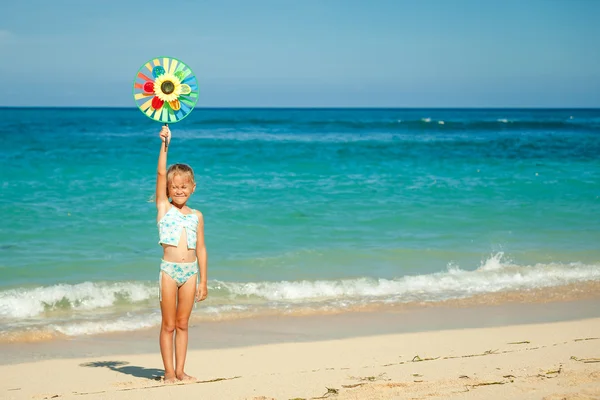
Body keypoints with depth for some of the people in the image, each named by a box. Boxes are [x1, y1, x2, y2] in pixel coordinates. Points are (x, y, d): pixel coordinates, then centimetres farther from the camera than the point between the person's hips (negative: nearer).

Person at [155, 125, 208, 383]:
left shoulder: (196, 216, 10)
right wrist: (165, 145, -14)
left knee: (183, 324, 9)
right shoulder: (163, 207, 4)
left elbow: (201, 249, 10)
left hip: (190, 272, 2)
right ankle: (169, 372, 9)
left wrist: (203, 281, 7)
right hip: (169, 270, -2)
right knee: (168, 325, 3)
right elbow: (160, 174, -6)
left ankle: (180, 370, 14)